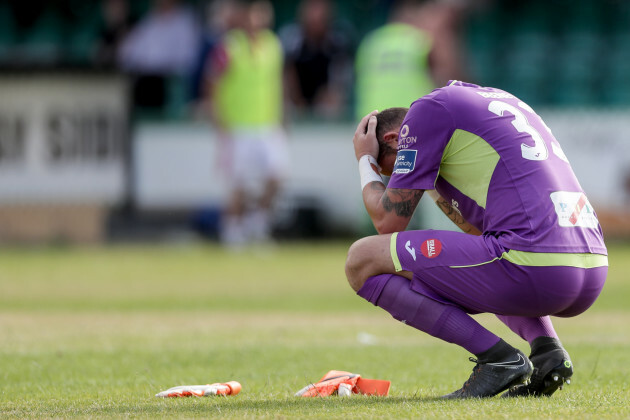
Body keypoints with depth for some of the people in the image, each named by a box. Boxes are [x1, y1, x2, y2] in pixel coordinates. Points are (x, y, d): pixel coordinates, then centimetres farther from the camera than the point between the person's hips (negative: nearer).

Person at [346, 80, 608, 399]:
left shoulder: (429, 109, 3)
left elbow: (389, 222, 5)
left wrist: (366, 163, 21)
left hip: (531, 271, -9)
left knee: (362, 262, 2)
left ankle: (497, 357, -7)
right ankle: (547, 348, 13)